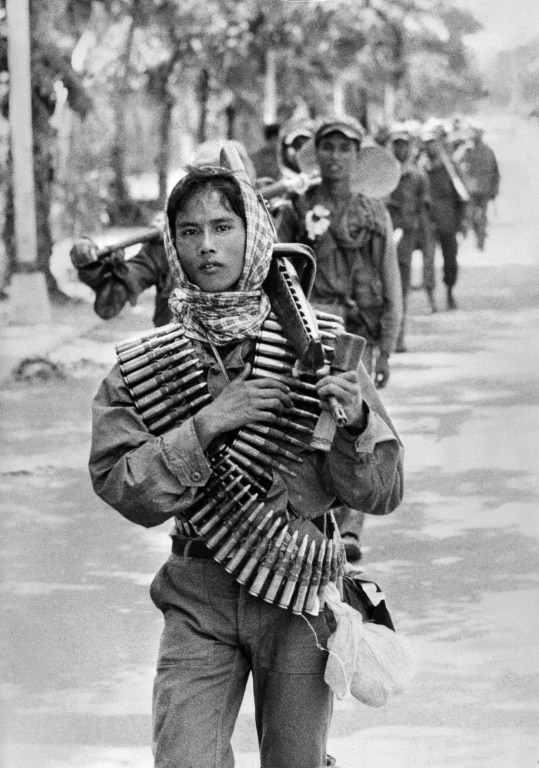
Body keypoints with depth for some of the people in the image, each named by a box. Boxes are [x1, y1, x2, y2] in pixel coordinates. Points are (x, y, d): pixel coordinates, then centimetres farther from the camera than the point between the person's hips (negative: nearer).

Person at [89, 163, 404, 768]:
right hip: (198, 597, 0)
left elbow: (381, 493, -2)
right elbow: (122, 488, -10)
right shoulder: (145, 362, 0)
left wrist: (354, 423, -21)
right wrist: (207, 425, -19)